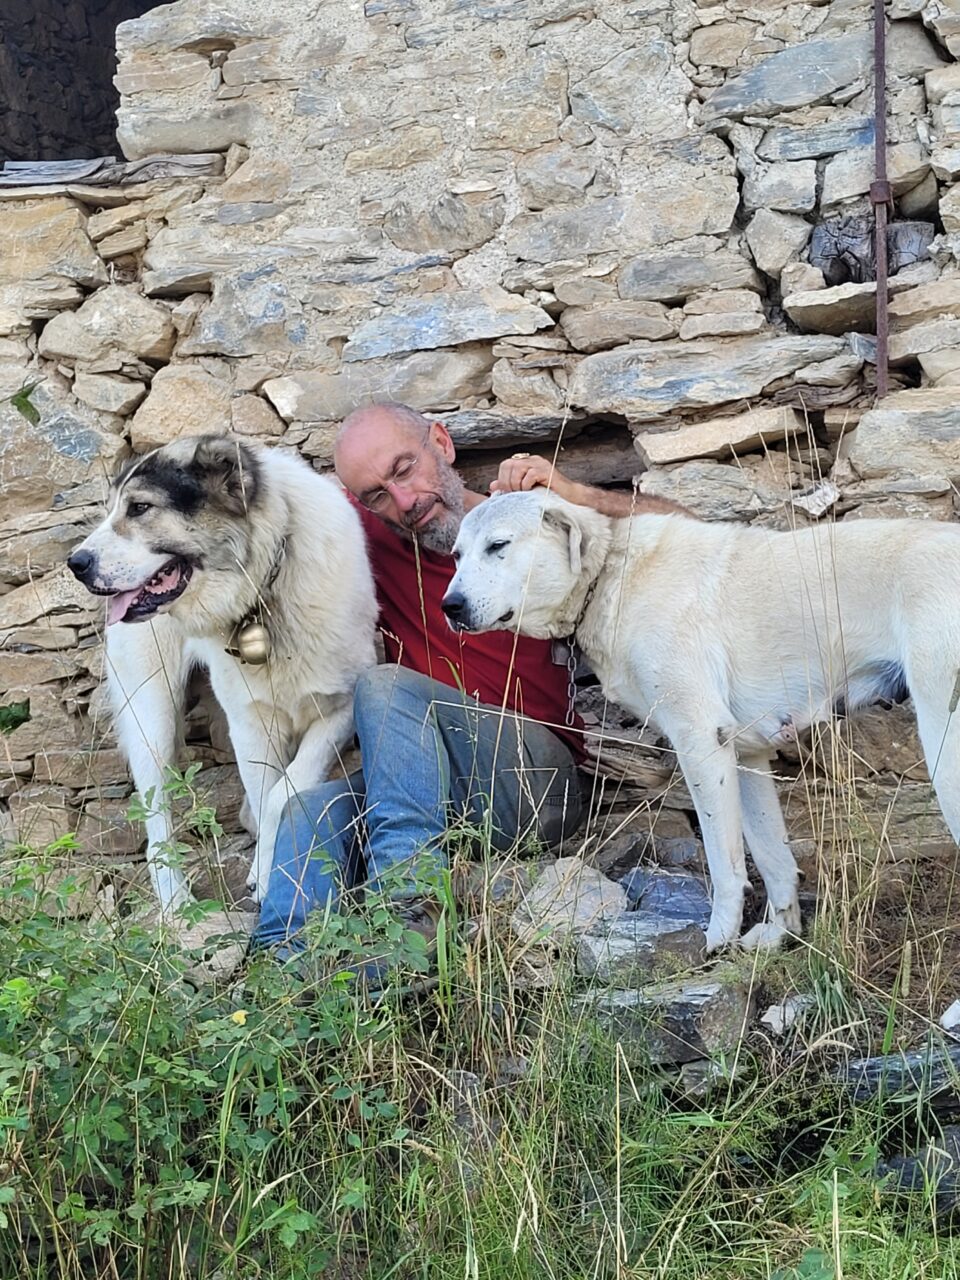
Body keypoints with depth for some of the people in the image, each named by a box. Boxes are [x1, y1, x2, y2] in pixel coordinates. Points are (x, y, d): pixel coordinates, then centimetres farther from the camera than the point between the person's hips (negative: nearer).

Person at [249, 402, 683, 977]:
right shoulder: (373, 537, 16)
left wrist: (572, 494, -11)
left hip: (536, 775, -3)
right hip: (429, 792, 3)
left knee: (384, 687, -27)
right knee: (309, 811, -27)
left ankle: (410, 890, -43)